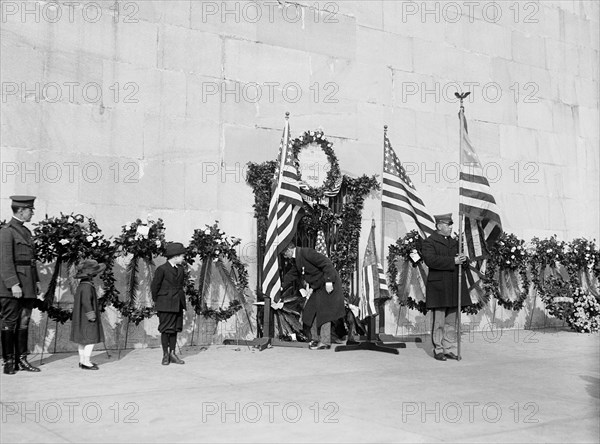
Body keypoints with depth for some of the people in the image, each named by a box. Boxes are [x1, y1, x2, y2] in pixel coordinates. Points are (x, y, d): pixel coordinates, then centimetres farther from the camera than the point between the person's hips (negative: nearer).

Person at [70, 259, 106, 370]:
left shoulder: (81, 285, 11)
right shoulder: (87, 287, -21)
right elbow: (86, 301, -26)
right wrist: (91, 315, -22)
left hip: (81, 318, 11)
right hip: (87, 319, -11)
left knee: (82, 340, 14)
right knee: (91, 339, -7)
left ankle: (82, 361, 21)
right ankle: (86, 362, -6)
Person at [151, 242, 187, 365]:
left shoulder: (180, 269, 11)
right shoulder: (162, 269, -10)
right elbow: (154, 286, -5)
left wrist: (180, 299, 14)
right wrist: (156, 301, 1)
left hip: (178, 304, 6)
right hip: (165, 305, -6)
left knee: (175, 329, 9)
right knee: (165, 330, 0)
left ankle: (172, 353, 16)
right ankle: (165, 355, 8)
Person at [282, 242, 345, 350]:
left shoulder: (307, 253, -22)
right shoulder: (296, 260, 8)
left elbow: (327, 264, -25)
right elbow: (291, 275, 22)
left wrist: (328, 281, -28)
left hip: (329, 284, -10)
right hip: (318, 286, 10)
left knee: (323, 311, -9)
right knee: (312, 311, 10)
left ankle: (325, 342, -6)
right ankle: (315, 338, 18)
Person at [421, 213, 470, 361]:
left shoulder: (454, 242, 20)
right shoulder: (429, 242, -3)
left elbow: (463, 260, 22)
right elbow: (430, 260, -19)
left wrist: (464, 259, -4)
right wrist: (453, 261, -20)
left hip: (454, 287, 6)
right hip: (438, 287, -6)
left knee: (451, 321, 8)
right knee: (439, 321, -2)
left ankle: (449, 349, 14)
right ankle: (438, 350, 6)